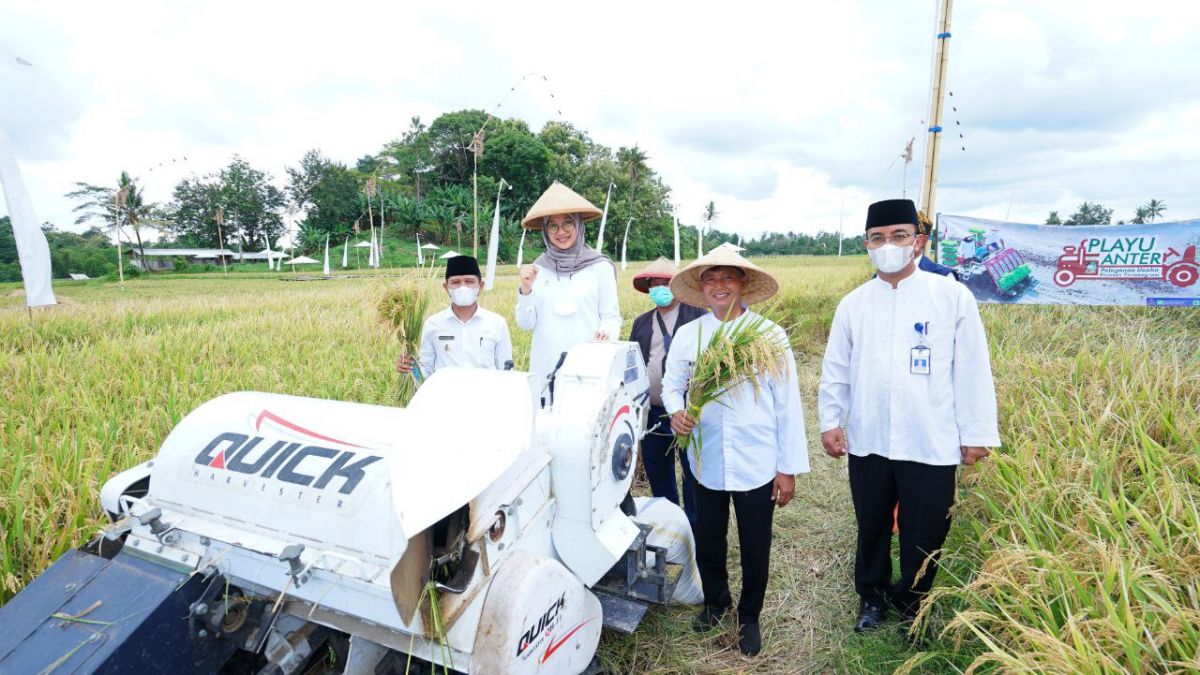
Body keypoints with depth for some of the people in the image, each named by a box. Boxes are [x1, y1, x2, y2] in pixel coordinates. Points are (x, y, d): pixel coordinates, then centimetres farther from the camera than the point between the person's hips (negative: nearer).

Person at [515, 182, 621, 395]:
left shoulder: (600, 267, -1)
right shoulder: (538, 269, 7)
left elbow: (611, 316, 0)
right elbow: (526, 323, 6)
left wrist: (606, 332, -20)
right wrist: (525, 289, -8)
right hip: (545, 366, 2)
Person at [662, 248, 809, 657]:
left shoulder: (769, 335, -8)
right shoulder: (687, 335, -2)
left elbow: (787, 403, -5)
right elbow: (672, 384, 9)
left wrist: (789, 467, -4)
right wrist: (676, 411, -15)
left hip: (757, 466, -2)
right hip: (706, 462, 2)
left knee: (755, 548, 13)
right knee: (708, 542, 18)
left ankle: (749, 617, 39)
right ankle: (715, 601, 47)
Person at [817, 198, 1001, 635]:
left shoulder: (953, 296, -4)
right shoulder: (853, 304, 3)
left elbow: (972, 369, -2)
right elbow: (836, 369, 7)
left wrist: (976, 433, -2)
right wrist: (830, 421, 3)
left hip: (931, 445, -2)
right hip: (867, 442, 2)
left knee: (923, 536, 11)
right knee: (872, 527, 17)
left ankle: (911, 605, 36)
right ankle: (871, 596, 40)